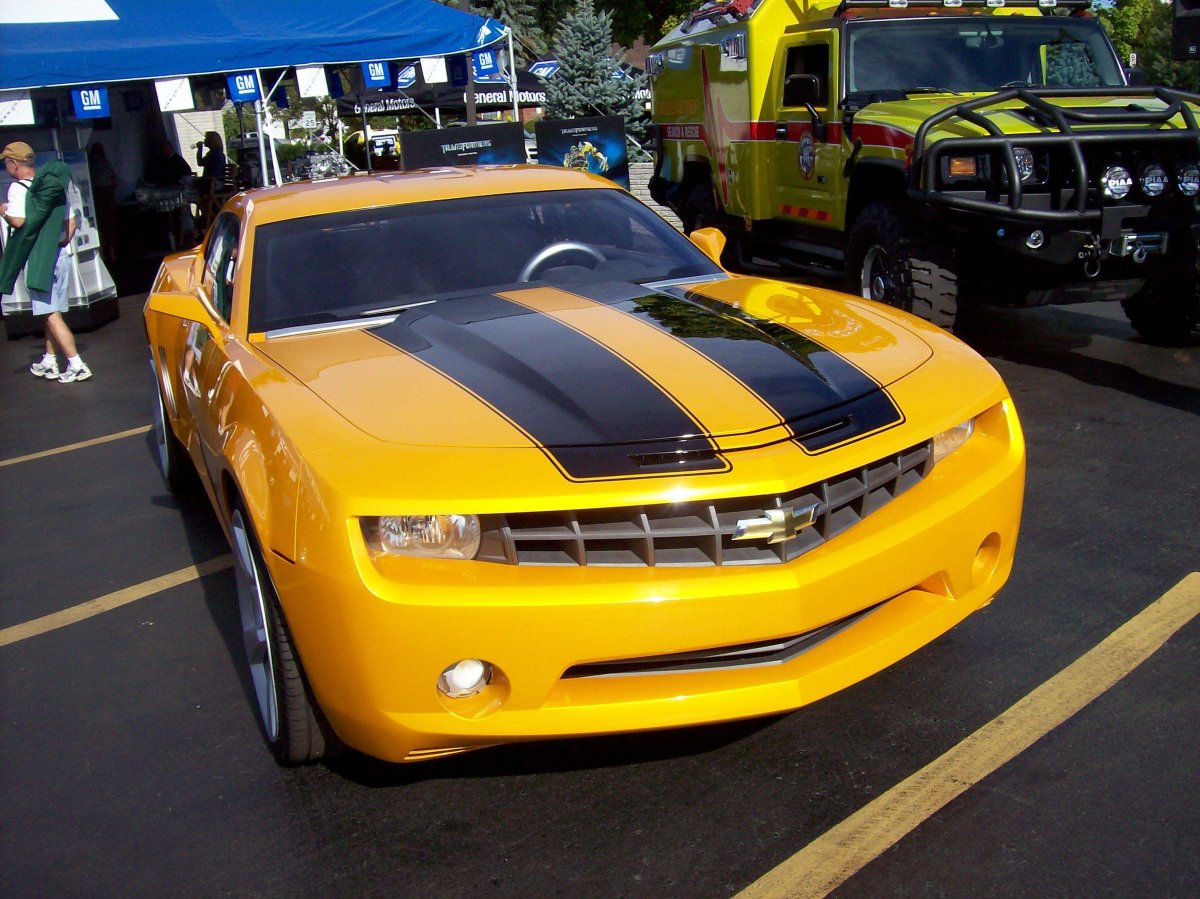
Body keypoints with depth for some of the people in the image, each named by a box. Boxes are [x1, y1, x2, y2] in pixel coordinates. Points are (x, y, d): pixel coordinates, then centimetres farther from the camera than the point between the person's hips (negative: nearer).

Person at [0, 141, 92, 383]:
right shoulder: (55, 186, 12)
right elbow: (71, 220, 15)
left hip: (36, 259, -7)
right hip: (58, 256, 7)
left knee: (51, 315, -6)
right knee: (52, 312, 16)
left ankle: (76, 365, -11)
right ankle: (49, 362, 23)